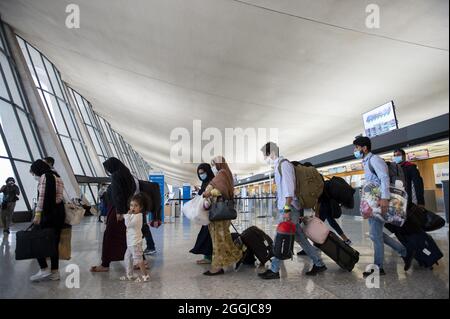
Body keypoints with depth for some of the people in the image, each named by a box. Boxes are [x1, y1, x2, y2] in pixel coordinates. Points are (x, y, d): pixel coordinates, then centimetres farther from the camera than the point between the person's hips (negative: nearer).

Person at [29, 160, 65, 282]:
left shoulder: (44, 176, -5)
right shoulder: (56, 176, 20)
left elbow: (42, 197, -14)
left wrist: (37, 214, -17)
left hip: (49, 212, -9)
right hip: (59, 212, 9)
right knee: (54, 242, 10)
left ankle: (44, 269, 1)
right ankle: (54, 272, 14)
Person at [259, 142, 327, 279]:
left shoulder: (284, 164, -12)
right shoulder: (278, 166, 18)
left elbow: (289, 188, -20)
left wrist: (287, 209, -23)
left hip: (289, 209, -9)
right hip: (284, 208, 9)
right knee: (300, 238, 12)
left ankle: (274, 270, 6)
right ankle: (319, 264, 21)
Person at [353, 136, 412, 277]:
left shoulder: (374, 159, -10)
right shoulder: (366, 162, 19)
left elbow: (385, 178, -21)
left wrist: (385, 198, -32)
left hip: (379, 201, -10)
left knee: (375, 234, -4)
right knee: (376, 233, 12)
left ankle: (378, 268, 8)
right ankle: (404, 252, 24)